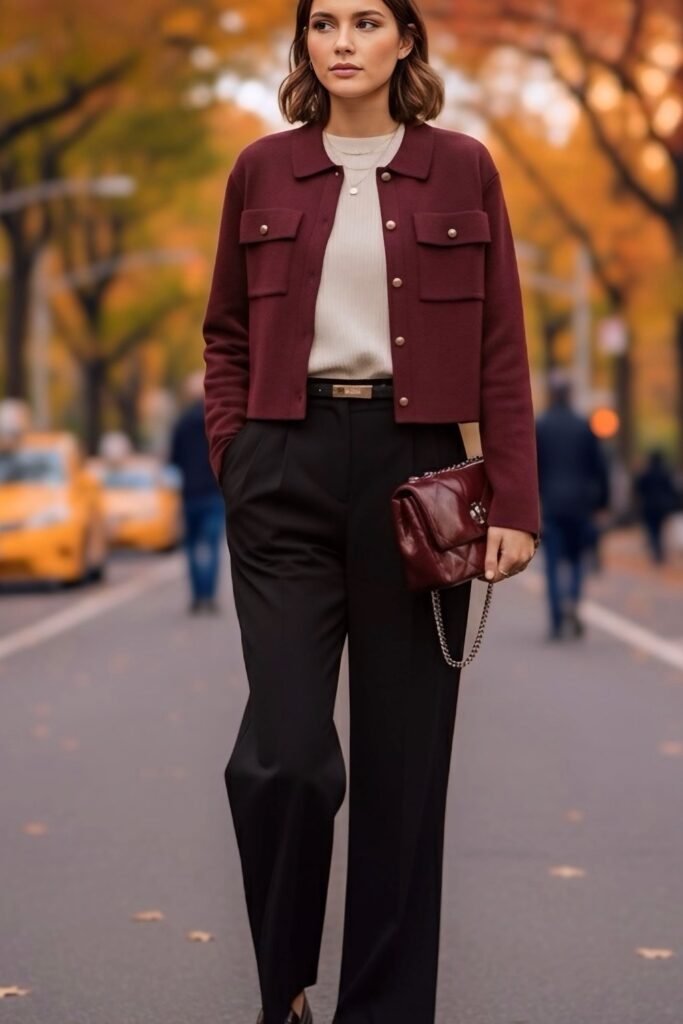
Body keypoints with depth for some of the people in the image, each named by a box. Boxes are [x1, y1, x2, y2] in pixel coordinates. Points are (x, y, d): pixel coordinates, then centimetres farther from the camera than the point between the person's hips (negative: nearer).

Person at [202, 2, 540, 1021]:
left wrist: (513, 503, -4)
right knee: (285, 752, -7)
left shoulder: (461, 168, 4)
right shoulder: (263, 170, 7)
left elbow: (501, 350, 2)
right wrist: (234, 458, -1)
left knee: (404, 756, 4)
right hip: (289, 469, 0)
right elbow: (228, 334, 13)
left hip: (416, 467, 0)